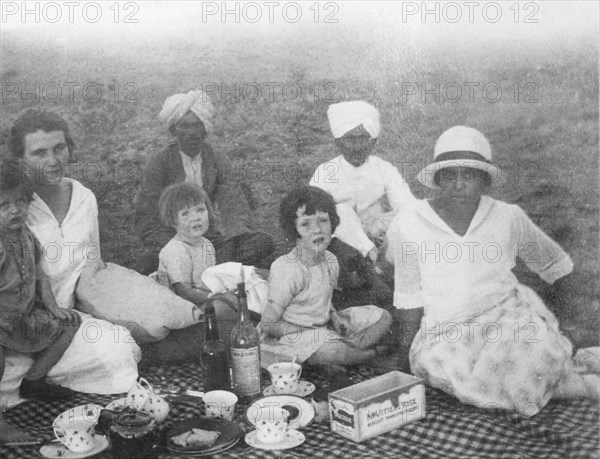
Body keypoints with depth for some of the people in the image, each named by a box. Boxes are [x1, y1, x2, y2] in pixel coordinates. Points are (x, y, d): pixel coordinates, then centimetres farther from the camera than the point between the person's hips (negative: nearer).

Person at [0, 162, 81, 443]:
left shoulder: (25, 235, 1)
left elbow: (36, 275, 14)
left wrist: (53, 307, 7)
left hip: (23, 316, 9)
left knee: (68, 323, 15)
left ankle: (34, 382, 23)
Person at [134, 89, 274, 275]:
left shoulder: (219, 162, 4)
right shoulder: (158, 163, -4)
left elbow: (235, 206, -5)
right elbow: (146, 220, -8)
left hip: (212, 238, 2)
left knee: (263, 242, -22)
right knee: (148, 262, -36)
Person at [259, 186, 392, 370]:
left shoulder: (330, 261, -1)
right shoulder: (287, 271, -24)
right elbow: (268, 325, -21)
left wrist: (335, 317, -5)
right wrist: (314, 332, -18)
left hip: (323, 328, 8)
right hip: (288, 338, -8)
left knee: (382, 317, 7)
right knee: (331, 351, -36)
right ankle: (371, 351, -3)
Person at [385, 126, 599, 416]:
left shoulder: (508, 217, -1)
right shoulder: (407, 226, -7)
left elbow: (547, 257, 19)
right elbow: (410, 294, 3)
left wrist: (563, 291, 34)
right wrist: (409, 341, 3)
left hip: (507, 314, 0)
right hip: (444, 332, 1)